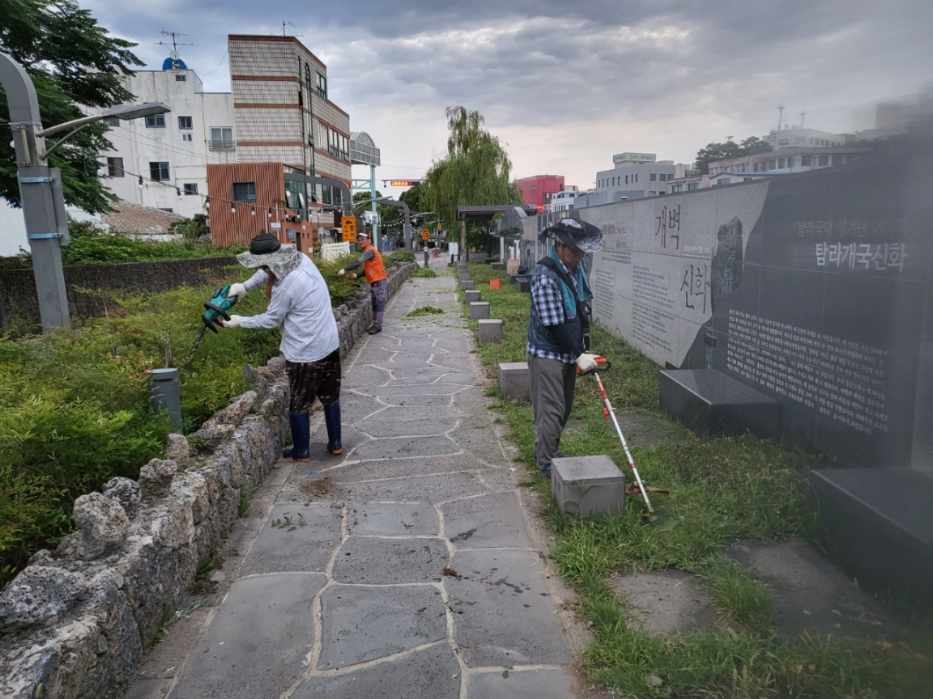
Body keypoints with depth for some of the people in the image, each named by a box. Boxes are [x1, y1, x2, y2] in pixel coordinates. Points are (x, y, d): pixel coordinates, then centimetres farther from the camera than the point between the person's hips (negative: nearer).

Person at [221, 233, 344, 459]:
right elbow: (270, 271, 15)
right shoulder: (301, 259, -3)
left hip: (305, 354, -8)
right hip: (330, 345, 8)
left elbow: (270, 320, -10)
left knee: (299, 404, 12)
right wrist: (244, 286, 6)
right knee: (330, 397, 19)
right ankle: (335, 444, 29)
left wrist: (240, 321, 2)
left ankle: (301, 450, 26)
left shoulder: (286, 286, -25)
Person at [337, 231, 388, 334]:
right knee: (375, 304, 13)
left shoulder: (369, 250, -17)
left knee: (379, 304, -4)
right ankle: (375, 324, 19)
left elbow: (358, 262, -29)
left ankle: (378, 326, 0)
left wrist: (345, 270, -31)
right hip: (374, 282, 10)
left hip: (380, 282, -10)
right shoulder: (367, 251, 15)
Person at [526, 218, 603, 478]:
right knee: (551, 410, -2)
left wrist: (584, 348, 12)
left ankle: (551, 453, 34)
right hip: (548, 354, -9)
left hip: (569, 353, 9)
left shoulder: (576, 267, 4)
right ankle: (546, 464, 11)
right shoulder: (545, 278, -24)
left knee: (564, 408, 18)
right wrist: (579, 356, -18)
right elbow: (554, 326, -24)